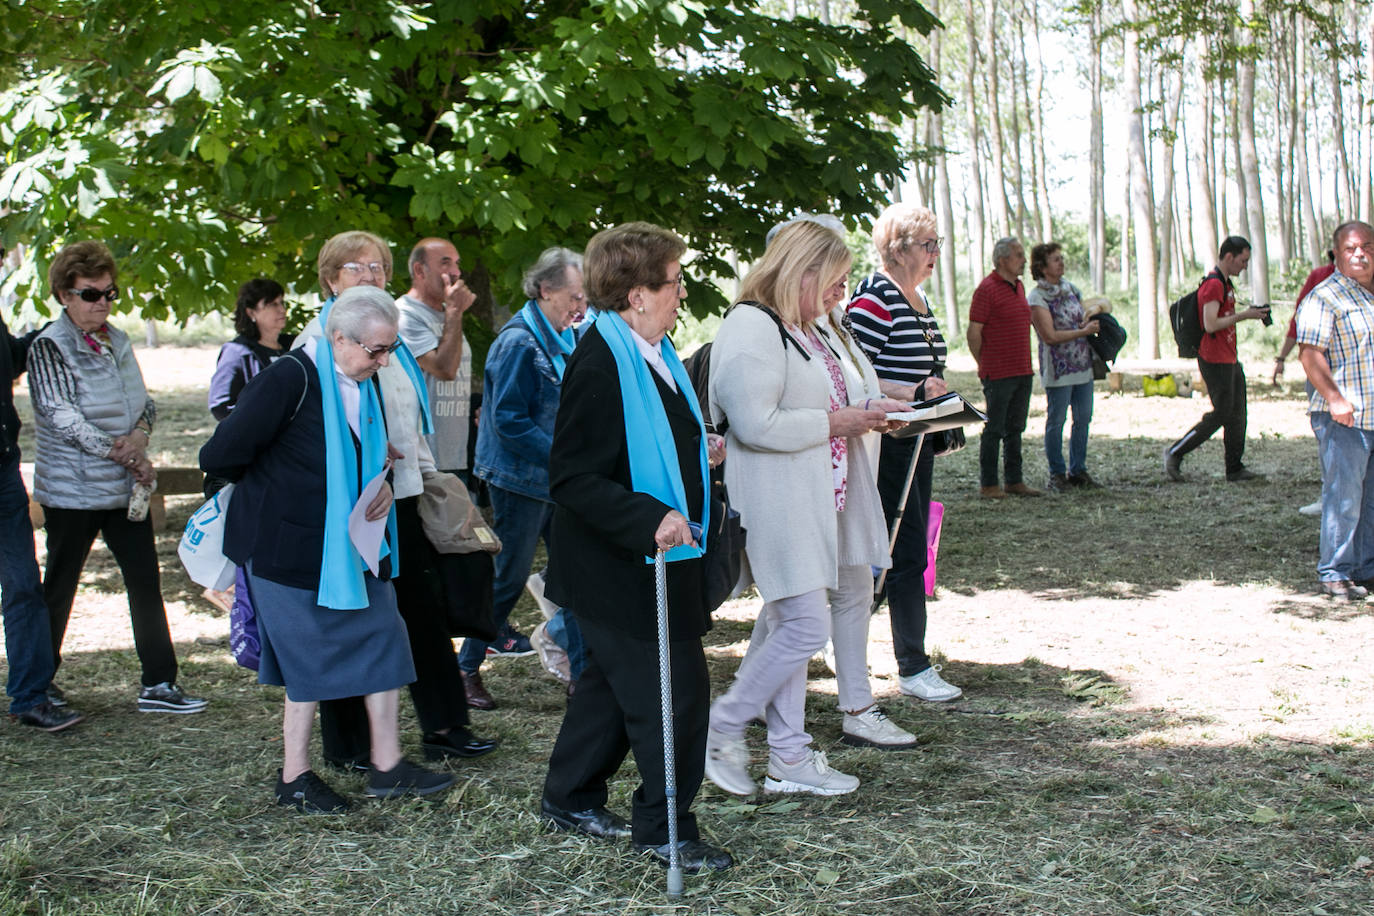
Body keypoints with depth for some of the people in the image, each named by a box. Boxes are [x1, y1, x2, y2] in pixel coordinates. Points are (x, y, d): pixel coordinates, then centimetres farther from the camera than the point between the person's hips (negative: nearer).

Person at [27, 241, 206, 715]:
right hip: (73, 489, -6)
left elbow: (145, 400, 12)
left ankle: (159, 685, 11)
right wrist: (125, 457, -20)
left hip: (125, 487, 6)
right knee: (59, 588, 6)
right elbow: (62, 417, -18)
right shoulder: (49, 348, -10)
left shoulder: (117, 341, 9)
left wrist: (139, 435, -11)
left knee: (146, 581, 5)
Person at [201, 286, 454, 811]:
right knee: (311, 659, -1)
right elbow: (219, 457, -19)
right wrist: (274, 488, -2)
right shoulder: (289, 380, -20)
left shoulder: (365, 384, 6)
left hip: (351, 545, 8)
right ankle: (294, 780, 14)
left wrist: (383, 484, 0)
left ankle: (387, 766, 13)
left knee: (383, 641, 5)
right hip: (292, 547, -8)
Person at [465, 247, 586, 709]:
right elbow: (509, 421, -21)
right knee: (510, 577, -1)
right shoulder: (519, 343, -16)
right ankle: (467, 668, 15)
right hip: (520, 477, -8)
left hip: (555, 478, 8)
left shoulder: (563, 341, 11)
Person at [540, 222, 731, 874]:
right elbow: (573, 479, -27)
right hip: (619, 568, -10)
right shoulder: (599, 366, -23)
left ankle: (570, 798, 36)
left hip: (656, 558, 10)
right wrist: (653, 519, -34)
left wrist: (697, 451, 20)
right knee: (675, 691, -4)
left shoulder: (652, 354, 9)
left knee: (613, 681, 21)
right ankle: (664, 829, 10)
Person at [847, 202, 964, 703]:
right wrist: (912, 394, -24)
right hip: (885, 443, -10)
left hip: (917, 441, 10)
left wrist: (941, 400, 11)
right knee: (908, 552, -7)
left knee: (911, 549, 13)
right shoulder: (874, 300, -14)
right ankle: (913, 668, -1)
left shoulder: (917, 299, 15)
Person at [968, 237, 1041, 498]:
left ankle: (1014, 481, 19)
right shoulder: (987, 289, -12)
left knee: (1015, 428, 12)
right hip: (998, 374, -8)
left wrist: (1024, 364, 18)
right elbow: (974, 332, -13)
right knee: (994, 430, -2)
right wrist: (985, 365, -4)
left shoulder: (1018, 286, 14)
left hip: (1022, 371, 8)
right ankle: (988, 485, 4)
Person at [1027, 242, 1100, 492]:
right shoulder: (1037, 298, -11)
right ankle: (1057, 474, 8)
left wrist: (1089, 318, 3)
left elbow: (1084, 316, 26)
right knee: (1056, 421, -1)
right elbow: (1050, 336, -17)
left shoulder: (1070, 288, 11)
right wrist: (1084, 331, -15)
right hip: (1058, 369, -7)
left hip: (1083, 365, 7)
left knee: (1083, 419, 9)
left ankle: (1078, 470, 19)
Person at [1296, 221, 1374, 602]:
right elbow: (1310, 353, -16)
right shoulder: (1325, 297, -8)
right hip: (1344, 417, -7)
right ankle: (1334, 573, 2)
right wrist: (1335, 398, -23)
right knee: (1343, 495, -6)